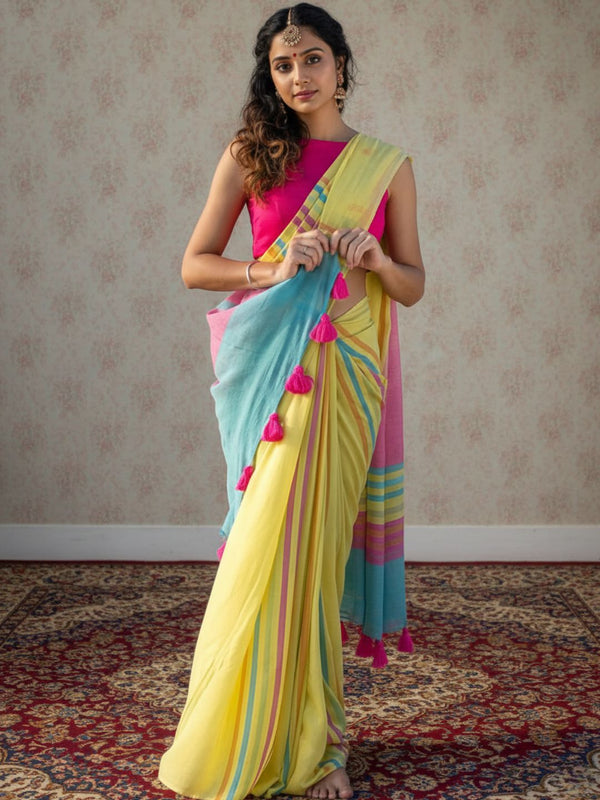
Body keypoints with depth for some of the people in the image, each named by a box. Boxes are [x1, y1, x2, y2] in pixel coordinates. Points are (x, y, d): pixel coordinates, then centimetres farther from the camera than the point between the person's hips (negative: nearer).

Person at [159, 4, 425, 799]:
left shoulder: (387, 165, 9)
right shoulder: (250, 156, 8)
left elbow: (414, 285, 11)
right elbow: (193, 264, 6)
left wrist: (373, 257, -10)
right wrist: (270, 272, -10)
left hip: (345, 367, 0)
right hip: (269, 361, 0)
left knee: (313, 537, -3)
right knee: (278, 540, -2)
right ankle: (312, 734, 12)